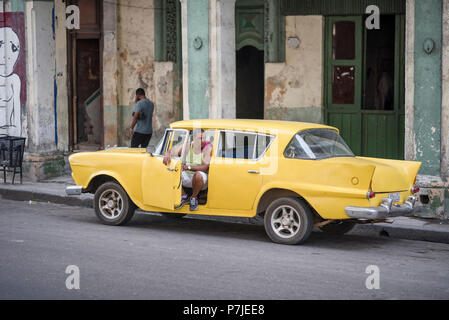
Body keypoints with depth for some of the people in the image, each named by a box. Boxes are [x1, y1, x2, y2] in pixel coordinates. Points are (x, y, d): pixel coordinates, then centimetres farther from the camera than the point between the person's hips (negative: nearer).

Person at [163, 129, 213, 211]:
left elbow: (204, 168, -21)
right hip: (187, 177, 4)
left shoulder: (208, 147, -13)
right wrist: (167, 156, -19)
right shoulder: (187, 146, 0)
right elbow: (170, 151, 6)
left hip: (202, 180, -4)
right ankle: (183, 196, -2)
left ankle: (194, 198, -11)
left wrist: (188, 167, -32)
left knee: (198, 175, -39)